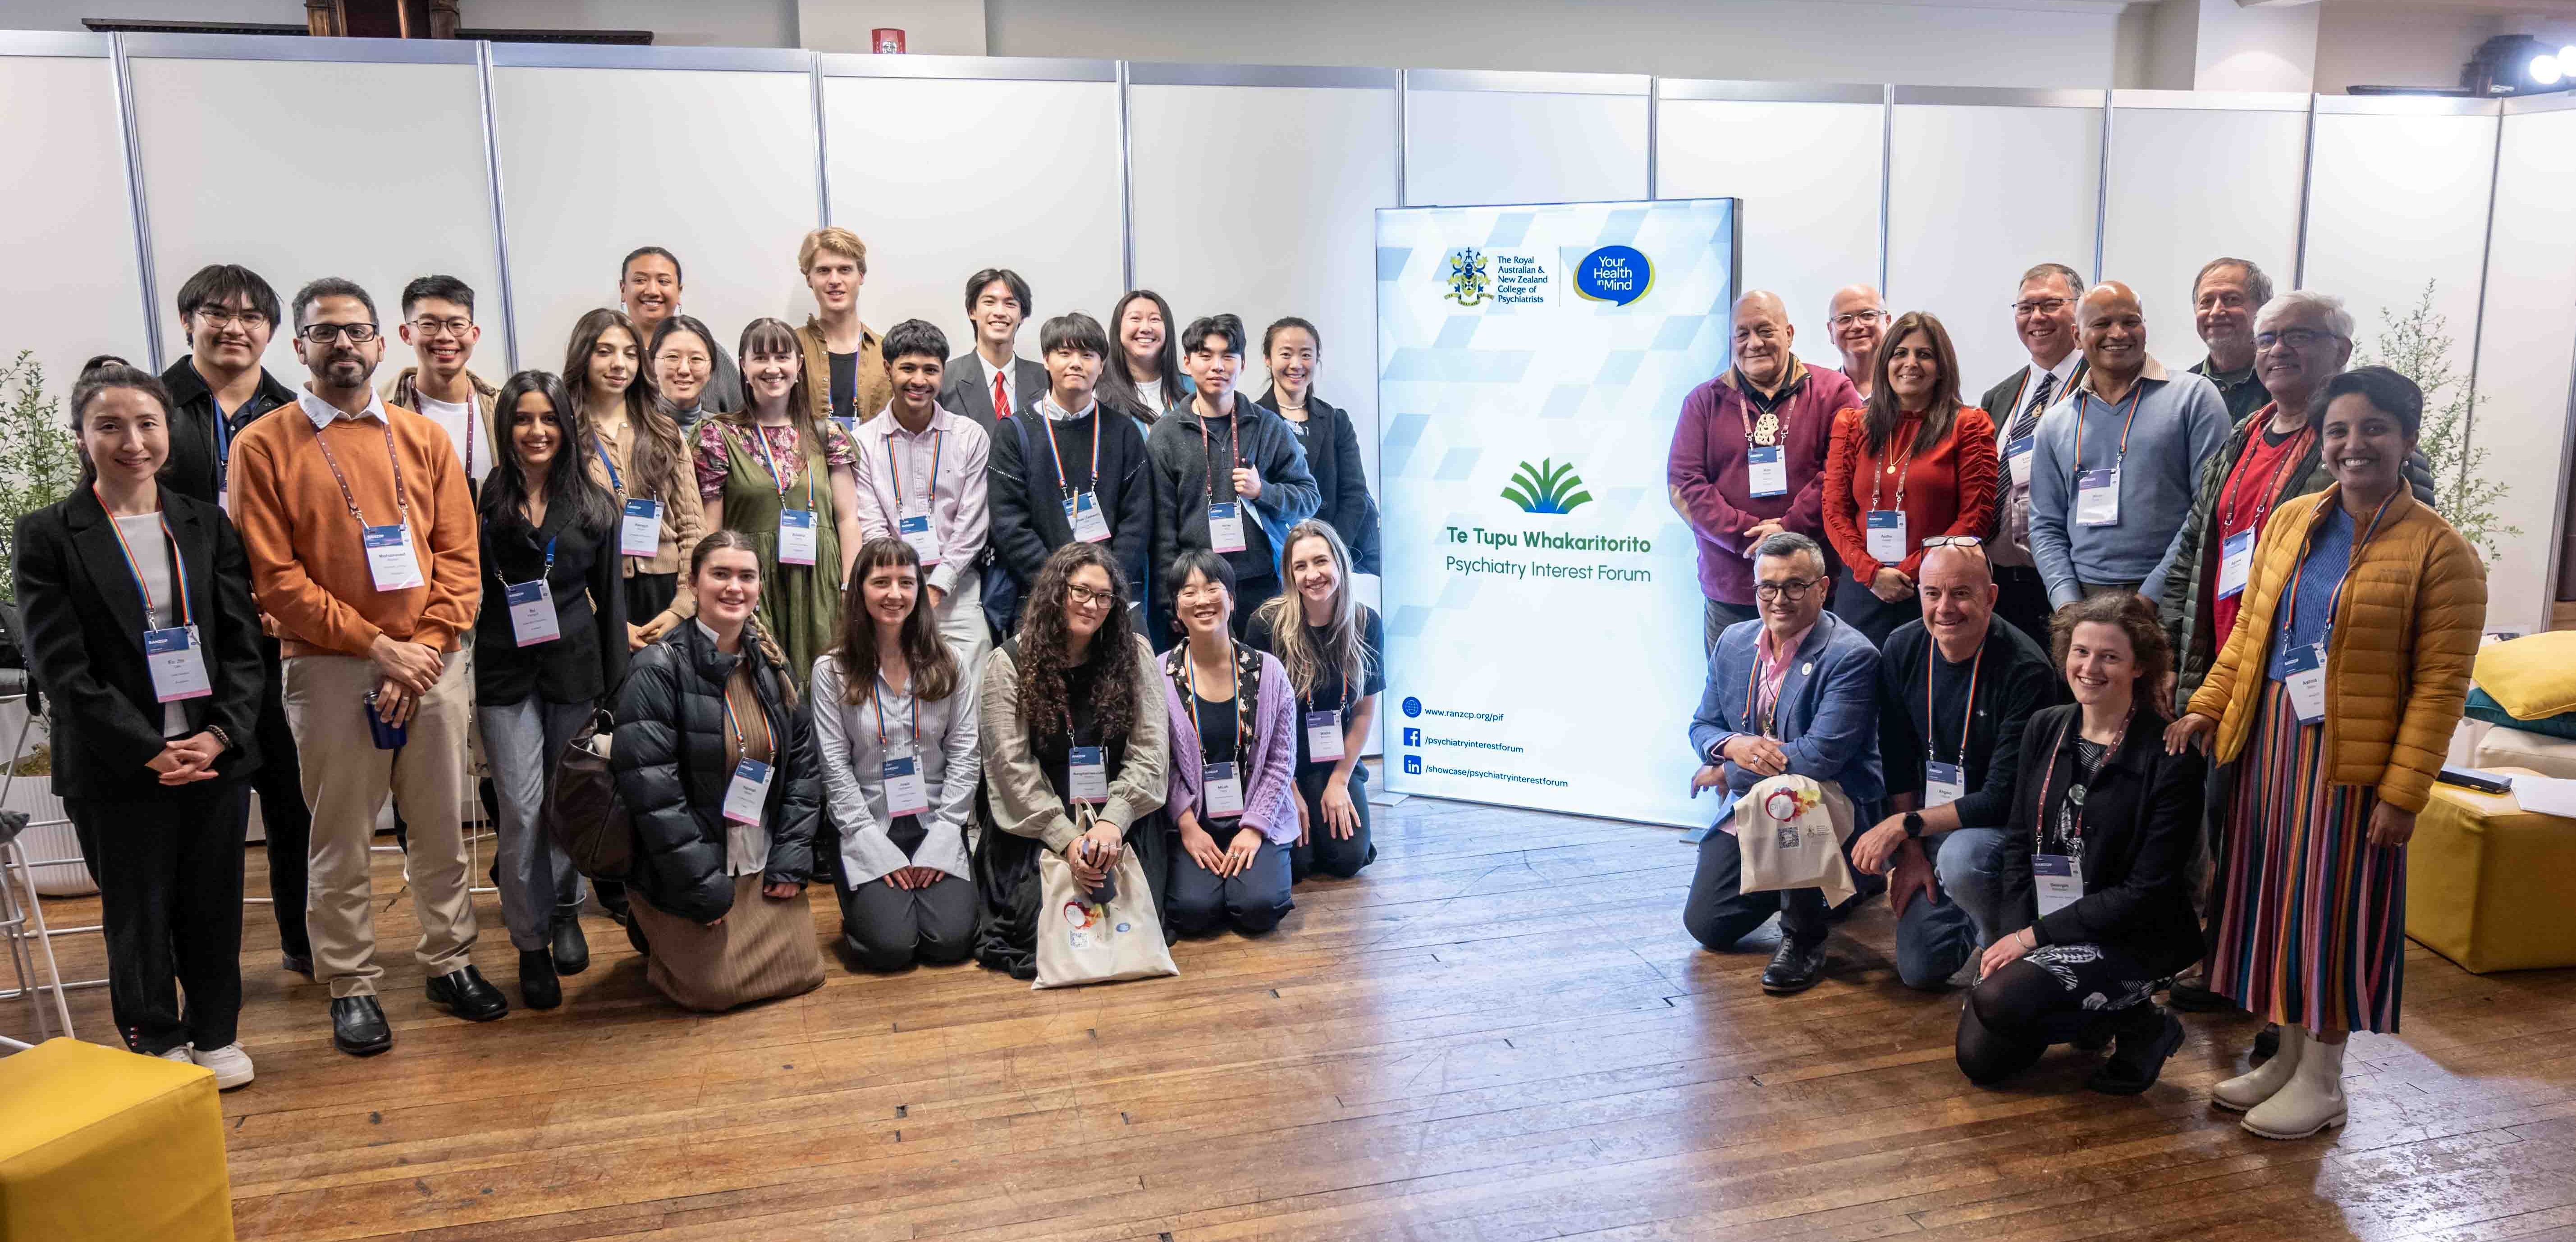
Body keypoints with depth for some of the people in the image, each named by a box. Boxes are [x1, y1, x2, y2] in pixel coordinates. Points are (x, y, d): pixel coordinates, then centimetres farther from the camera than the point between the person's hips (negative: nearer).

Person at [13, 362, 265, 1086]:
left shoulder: (207, 525, 8)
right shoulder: (47, 536, -2)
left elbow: (242, 641, 5)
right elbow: (61, 665, -7)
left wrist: (219, 734, -9)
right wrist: (149, 752, -14)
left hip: (216, 754, 2)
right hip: (118, 769, -2)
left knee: (215, 905, 11)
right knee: (138, 913, 9)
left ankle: (215, 1034, 28)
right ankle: (156, 1043, 26)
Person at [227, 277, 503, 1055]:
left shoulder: (424, 439, 9)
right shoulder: (264, 447, 0)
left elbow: (459, 557, 5)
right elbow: (275, 577, -6)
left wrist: (427, 649, -8)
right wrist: (380, 646, -12)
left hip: (434, 664, 3)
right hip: (331, 671, -2)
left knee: (442, 828, 10)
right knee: (341, 843, 5)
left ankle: (450, 963, 24)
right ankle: (352, 988, 18)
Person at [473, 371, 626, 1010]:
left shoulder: (594, 504, 5)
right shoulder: (484, 500, 0)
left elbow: (610, 598, 7)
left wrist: (616, 686, 5)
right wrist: (461, 681, -4)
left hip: (575, 667, 2)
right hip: (505, 671, -2)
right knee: (522, 808, -4)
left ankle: (566, 912, 32)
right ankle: (531, 943, 9)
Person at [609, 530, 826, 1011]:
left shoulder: (772, 667, 5)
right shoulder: (658, 670, -15)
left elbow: (803, 765, 9)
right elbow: (652, 789, -20)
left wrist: (792, 860, -1)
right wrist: (703, 889, -20)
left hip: (764, 867, 6)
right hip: (682, 879, -6)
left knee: (803, 971, 5)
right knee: (719, 988, -8)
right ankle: (655, 935, 23)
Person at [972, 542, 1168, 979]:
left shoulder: (1133, 654, 1)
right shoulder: (1009, 664, -4)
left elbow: (1150, 750, -4)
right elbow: (1013, 768, -9)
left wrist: (1113, 821, -19)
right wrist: (1067, 839, -20)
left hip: (1119, 816, 1)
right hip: (1035, 824, -1)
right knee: (1046, 931, -18)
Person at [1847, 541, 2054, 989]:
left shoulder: (2024, 670, -24)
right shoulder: (1902, 649, -6)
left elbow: (2003, 797, -24)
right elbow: (1898, 763, 1)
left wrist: (1905, 825, -24)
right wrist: (1910, 851, -5)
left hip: (2008, 823, -5)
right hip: (1931, 821, 5)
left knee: (1961, 857, -38)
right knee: (1920, 968, 0)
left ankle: (2006, 937, -5)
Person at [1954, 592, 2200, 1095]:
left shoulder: (2170, 758, -15)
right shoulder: (2045, 727, 3)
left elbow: (2146, 891, -16)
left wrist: (2037, 934, -16)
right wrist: (2017, 929, -7)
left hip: (2129, 939, -6)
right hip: (2036, 925, 6)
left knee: (1999, 1000, -29)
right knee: (1979, 1059, -5)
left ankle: (2139, 1021, -3)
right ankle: (2093, 1015, 21)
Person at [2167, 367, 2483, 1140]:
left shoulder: (2439, 551, -8)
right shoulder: (2290, 521, 8)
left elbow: (2440, 685, -11)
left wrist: (2404, 792, -16)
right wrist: (2208, 709, 2)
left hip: (2350, 759, -5)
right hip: (2268, 745, 5)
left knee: (2332, 908, 3)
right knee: (2277, 897, 12)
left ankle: (2322, 1079, 19)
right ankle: (2288, 1054, 27)